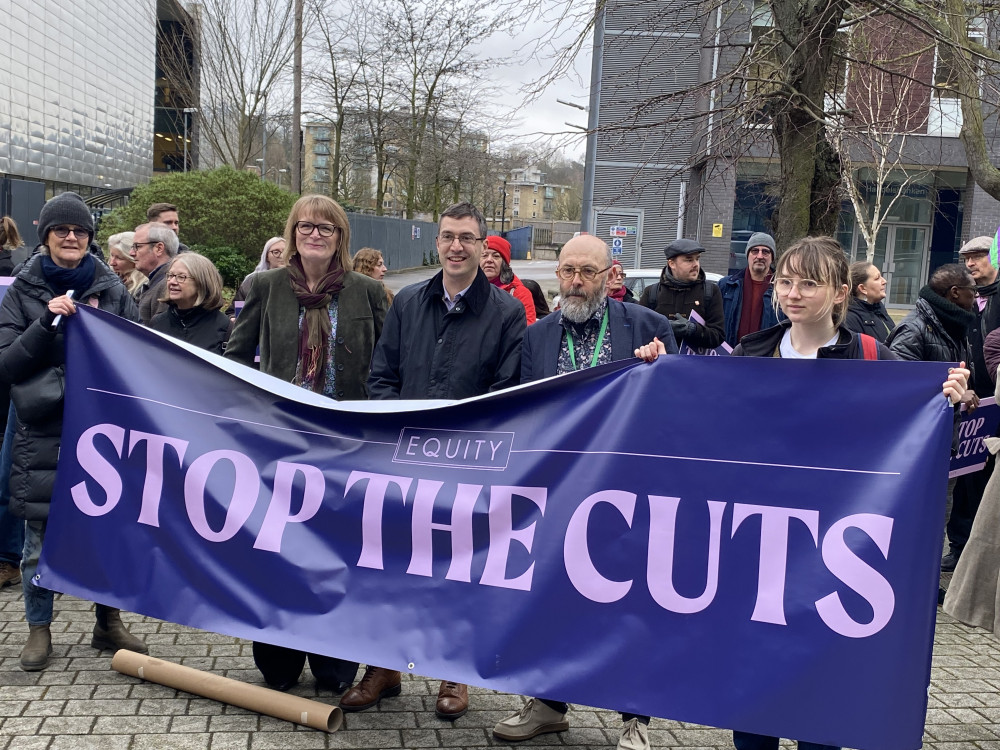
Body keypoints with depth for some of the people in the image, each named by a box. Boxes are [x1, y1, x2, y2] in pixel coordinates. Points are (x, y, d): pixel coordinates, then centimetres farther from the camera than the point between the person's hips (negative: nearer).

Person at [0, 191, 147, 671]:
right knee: (40, 540, 4)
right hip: (43, 430, -1)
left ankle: (108, 623, 24)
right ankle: (39, 629, 21)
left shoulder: (112, 290, 7)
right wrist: (47, 322, -16)